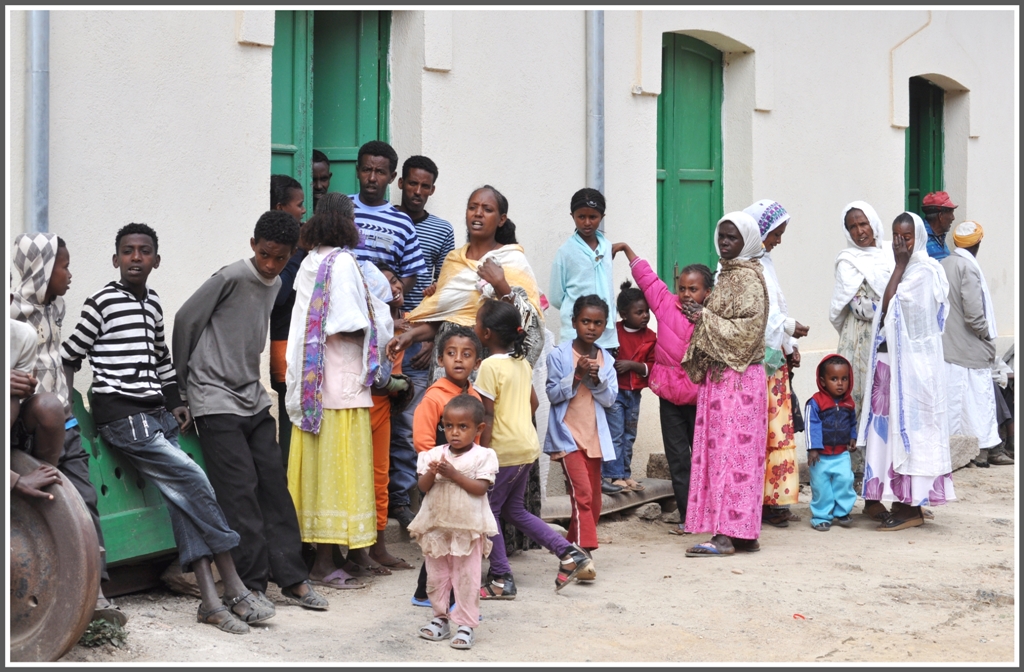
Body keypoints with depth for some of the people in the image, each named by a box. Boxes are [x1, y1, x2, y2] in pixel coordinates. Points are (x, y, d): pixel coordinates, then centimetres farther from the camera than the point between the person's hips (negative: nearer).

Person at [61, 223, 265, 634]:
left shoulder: (153, 303, 16)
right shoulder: (102, 303, -3)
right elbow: (69, 357, 0)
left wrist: (175, 404, 18)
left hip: (159, 414, 7)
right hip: (121, 416, -7)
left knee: (182, 497, -7)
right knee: (193, 479, -17)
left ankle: (210, 600, -12)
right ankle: (234, 588, -12)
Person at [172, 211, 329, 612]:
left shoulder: (275, 285, 11)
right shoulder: (231, 278, -12)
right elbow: (185, 320, -6)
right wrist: (181, 380, 2)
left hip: (252, 398, 7)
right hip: (216, 401, -7)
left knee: (274, 483, 5)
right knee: (240, 489, -9)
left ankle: (291, 578, 8)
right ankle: (252, 583, -4)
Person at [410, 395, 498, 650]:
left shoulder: (483, 456, -6)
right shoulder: (434, 454, 3)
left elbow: (481, 488, -15)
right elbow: (423, 487, 0)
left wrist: (454, 475, -22)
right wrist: (432, 473, -20)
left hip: (469, 528, -4)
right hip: (436, 526, 4)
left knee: (466, 578, 1)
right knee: (436, 576, 12)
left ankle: (465, 625, 7)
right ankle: (440, 619, 24)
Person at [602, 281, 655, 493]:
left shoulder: (650, 337, 1)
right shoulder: (613, 331, -11)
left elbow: (652, 366, -2)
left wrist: (631, 364, -16)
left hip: (635, 393, 5)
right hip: (614, 390, -5)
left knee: (629, 436, 14)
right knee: (615, 434, -6)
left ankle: (625, 474, 23)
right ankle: (613, 475, -1)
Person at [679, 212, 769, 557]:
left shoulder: (747, 278, -10)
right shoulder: (727, 274, 18)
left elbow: (748, 328, -19)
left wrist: (706, 320, -16)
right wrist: (700, 316, 5)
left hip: (738, 377, -9)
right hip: (719, 376, 10)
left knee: (732, 450, -9)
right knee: (720, 449, 8)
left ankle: (728, 534, -8)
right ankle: (740, 531, 12)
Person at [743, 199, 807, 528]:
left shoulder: (764, 263, 18)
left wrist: (789, 347, 15)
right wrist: (789, 327, -11)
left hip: (775, 357, 9)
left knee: (778, 429, 9)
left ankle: (774, 500, 13)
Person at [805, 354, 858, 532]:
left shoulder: (849, 402, 4)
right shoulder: (816, 402, -12)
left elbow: (853, 423, 20)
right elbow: (812, 425, -14)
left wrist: (853, 438, 9)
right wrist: (813, 448, -17)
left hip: (842, 453, 3)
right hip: (821, 454, -3)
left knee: (845, 480, -7)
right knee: (821, 485, 1)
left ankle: (842, 512, 10)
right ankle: (821, 516, 13)